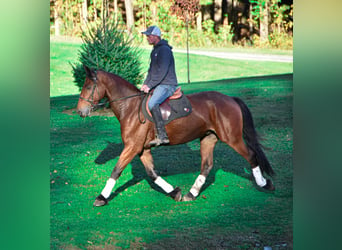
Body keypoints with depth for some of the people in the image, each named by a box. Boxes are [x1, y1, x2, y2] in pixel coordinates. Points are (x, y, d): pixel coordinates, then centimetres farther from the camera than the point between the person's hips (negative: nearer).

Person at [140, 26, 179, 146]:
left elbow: (162, 72, -20)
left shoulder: (164, 50, -13)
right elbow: (151, 70, 23)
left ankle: (162, 136, -33)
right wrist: (145, 84, 8)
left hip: (167, 85, -11)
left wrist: (150, 85, -19)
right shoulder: (155, 50, 19)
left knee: (152, 104, -31)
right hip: (158, 86, 11)